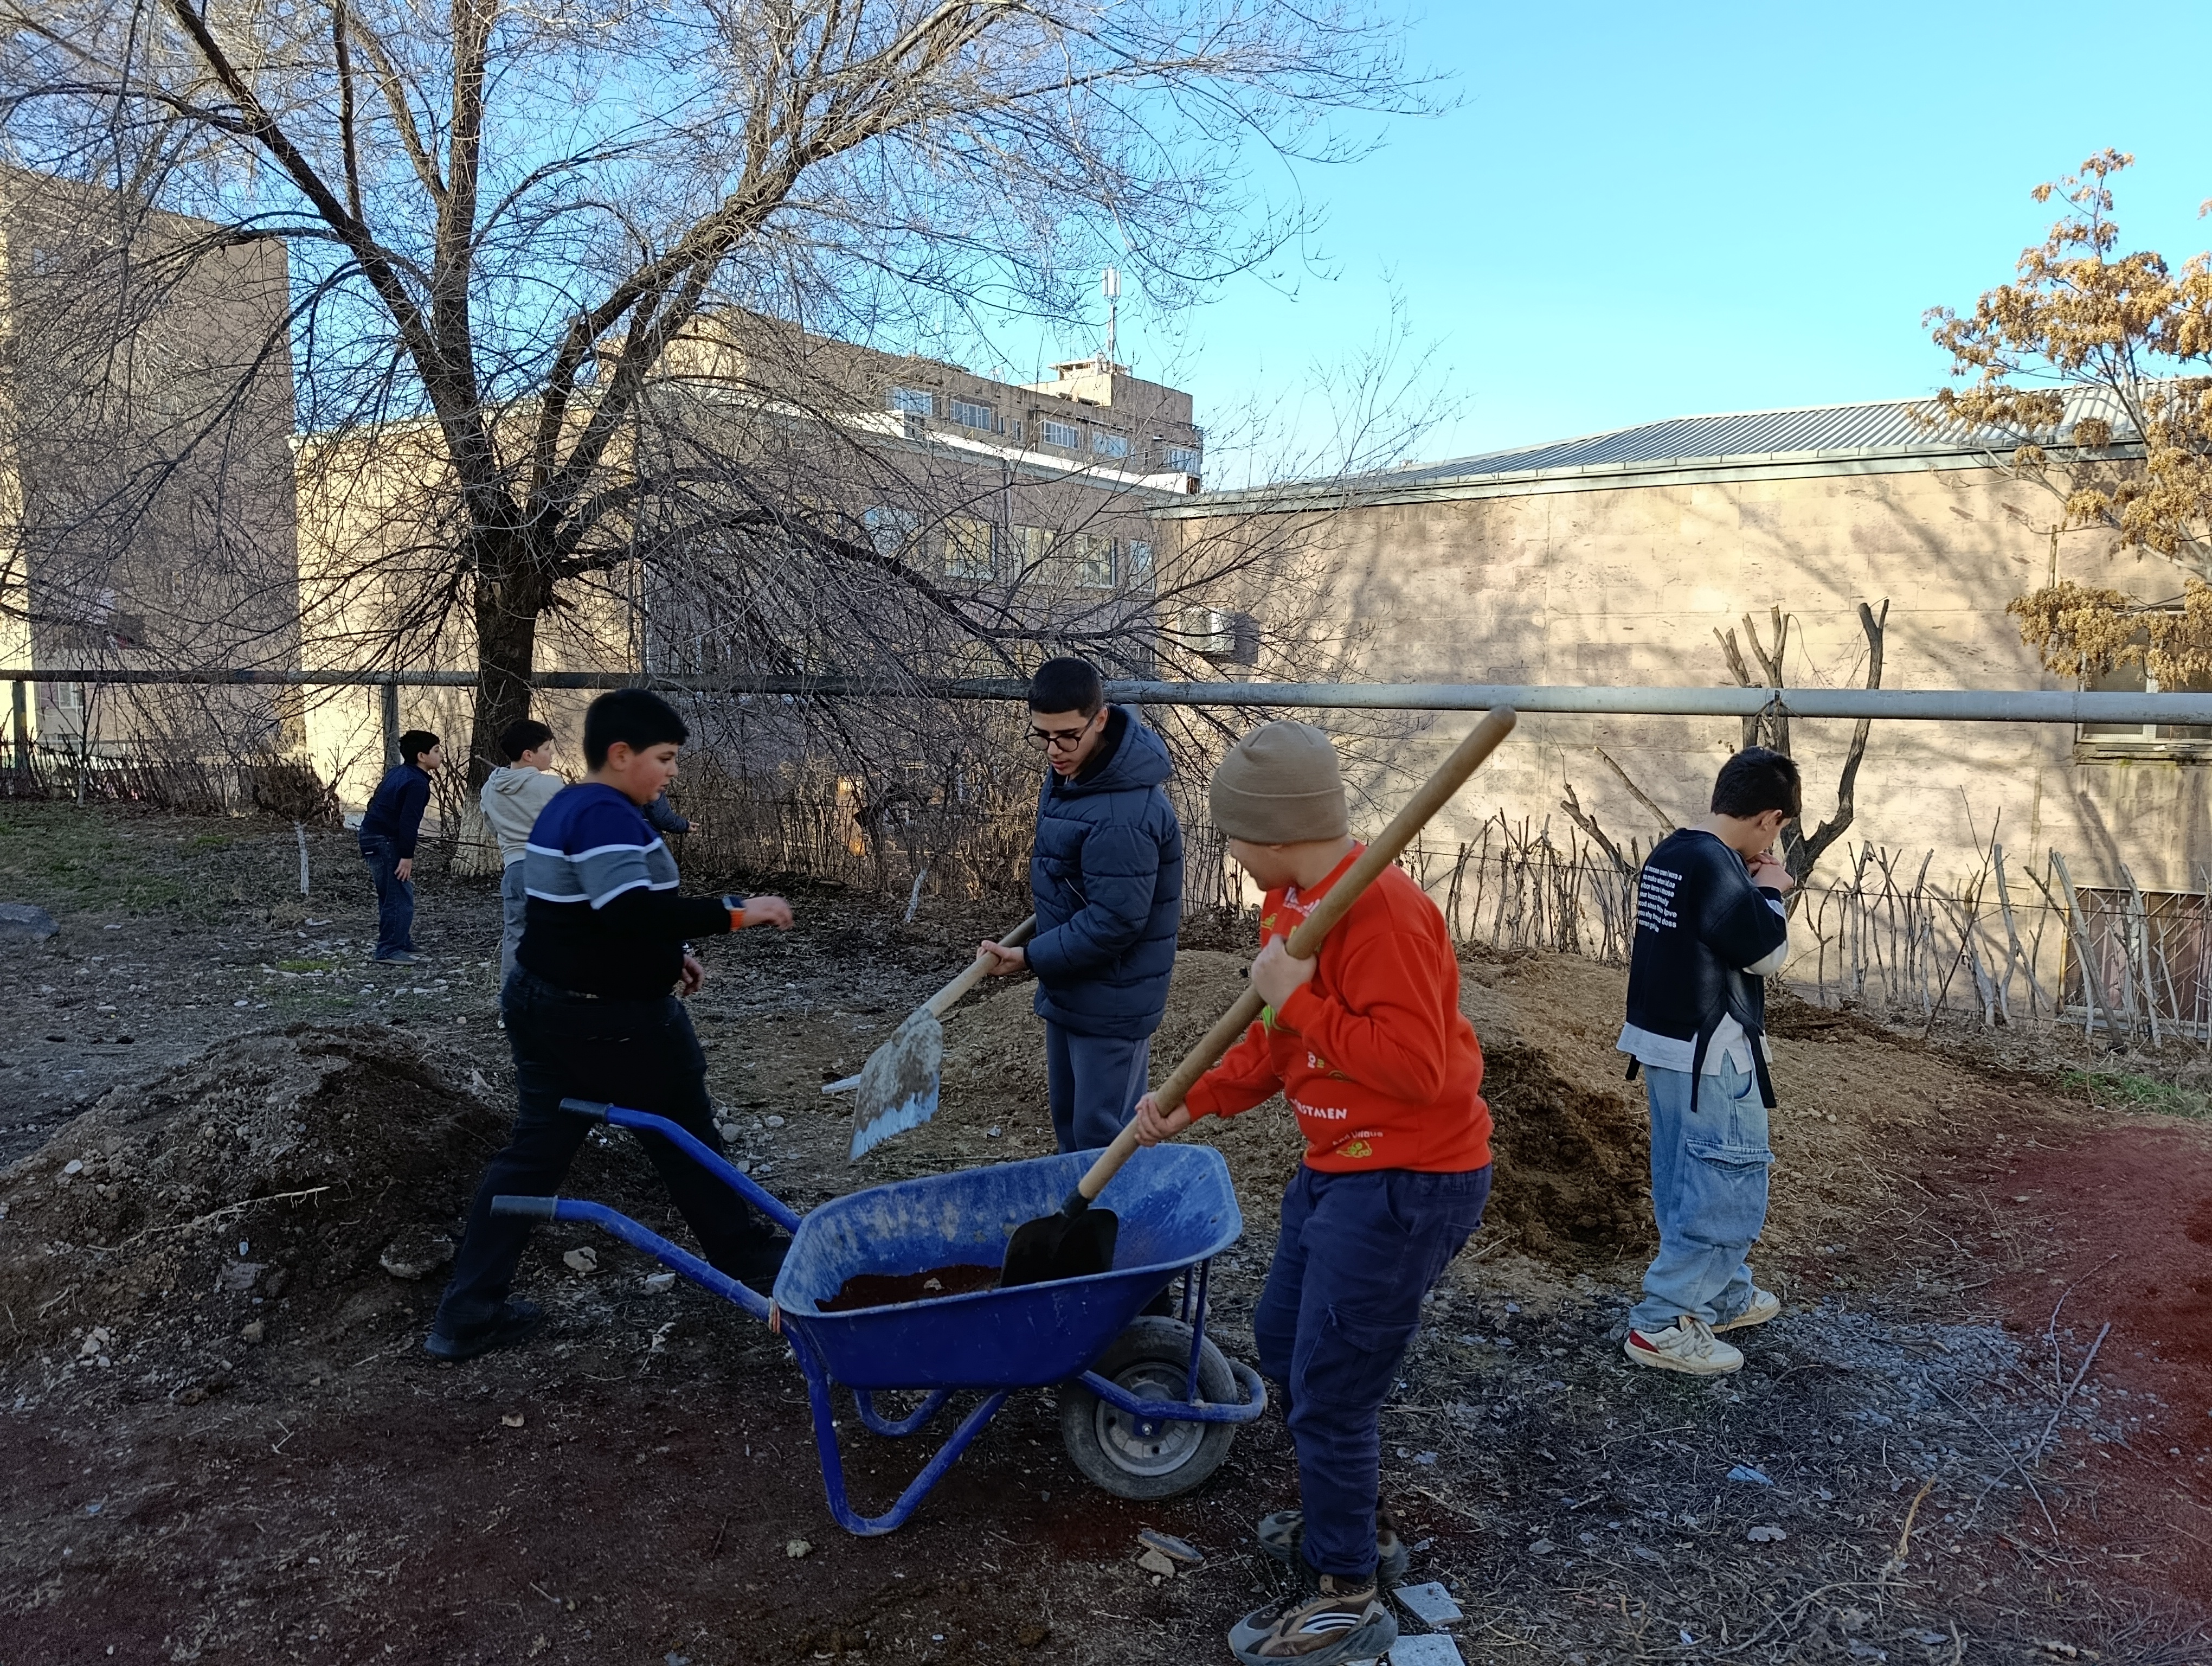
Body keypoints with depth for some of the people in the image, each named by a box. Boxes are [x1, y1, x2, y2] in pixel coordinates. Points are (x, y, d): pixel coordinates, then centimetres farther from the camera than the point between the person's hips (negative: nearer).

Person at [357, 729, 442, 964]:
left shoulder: (398, 772, 14)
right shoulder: (417, 783, -17)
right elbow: (409, 821, -23)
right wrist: (407, 856, -22)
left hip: (372, 836, 10)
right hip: (385, 841, -10)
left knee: (392, 895, 17)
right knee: (400, 897, -7)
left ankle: (402, 944, 25)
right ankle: (390, 950, -5)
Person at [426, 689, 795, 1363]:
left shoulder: (566, 808, 12)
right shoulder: (608, 815, -21)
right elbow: (634, 912, -34)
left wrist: (666, 956, 15)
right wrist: (735, 912, -28)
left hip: (544, 1007, 9)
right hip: (614, 1024, -9)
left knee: (532, 1155, 12)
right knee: (686, 1142, 10)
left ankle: (466, 1314, 15)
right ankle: (750, 1259, 29)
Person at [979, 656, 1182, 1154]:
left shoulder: (1124, 815, -29)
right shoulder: (1067, 774, 2)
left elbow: (1114, 923, -27)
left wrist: (1030, 957, -19)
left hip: (1112, 1004, -10)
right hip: (1067, 989, 10)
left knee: (1102, 1139, 2)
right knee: (1068, 1122, 22)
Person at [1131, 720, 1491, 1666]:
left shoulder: (1383, 913, -25)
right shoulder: (1291, 902, 5)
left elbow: (1415, 1067, -29)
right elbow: (1277, 1045, 15)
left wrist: (1298, 997, -27)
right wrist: (1191, 1103, 8)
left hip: (1408, 1182, -10)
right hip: (1337, 1166, 10)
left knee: (1329, 1385, 0)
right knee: (1283, 1340, 22)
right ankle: (1354, 1522, 42)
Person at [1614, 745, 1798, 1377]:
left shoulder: (1669, 853, 8)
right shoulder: (1715, 865, -21)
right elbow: (1765, 952, -15)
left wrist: (1752, 889, 9)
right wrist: (1769, 892, -1)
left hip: (1663, 1042, 10)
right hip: (1709, 1054, -10)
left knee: (1691, 1183, 20)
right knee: (1730, 1186, -1)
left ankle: (1725, 1295, 36)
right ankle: (1663, 1323, 1)